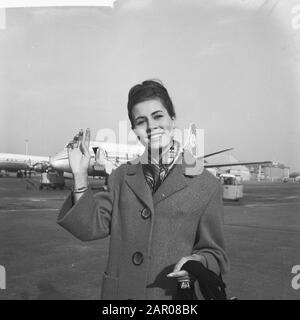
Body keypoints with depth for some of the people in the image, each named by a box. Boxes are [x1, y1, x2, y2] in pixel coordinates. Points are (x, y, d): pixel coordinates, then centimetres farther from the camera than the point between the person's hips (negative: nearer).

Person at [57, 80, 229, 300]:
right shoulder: (122, 177, 0)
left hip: (175, 294, -2)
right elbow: (91, 227, -6)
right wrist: (80, 175, -14)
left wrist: (197, 261, -22)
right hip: (120, 292, 3)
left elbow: (214, 251, -2)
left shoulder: (206, 185, -9)